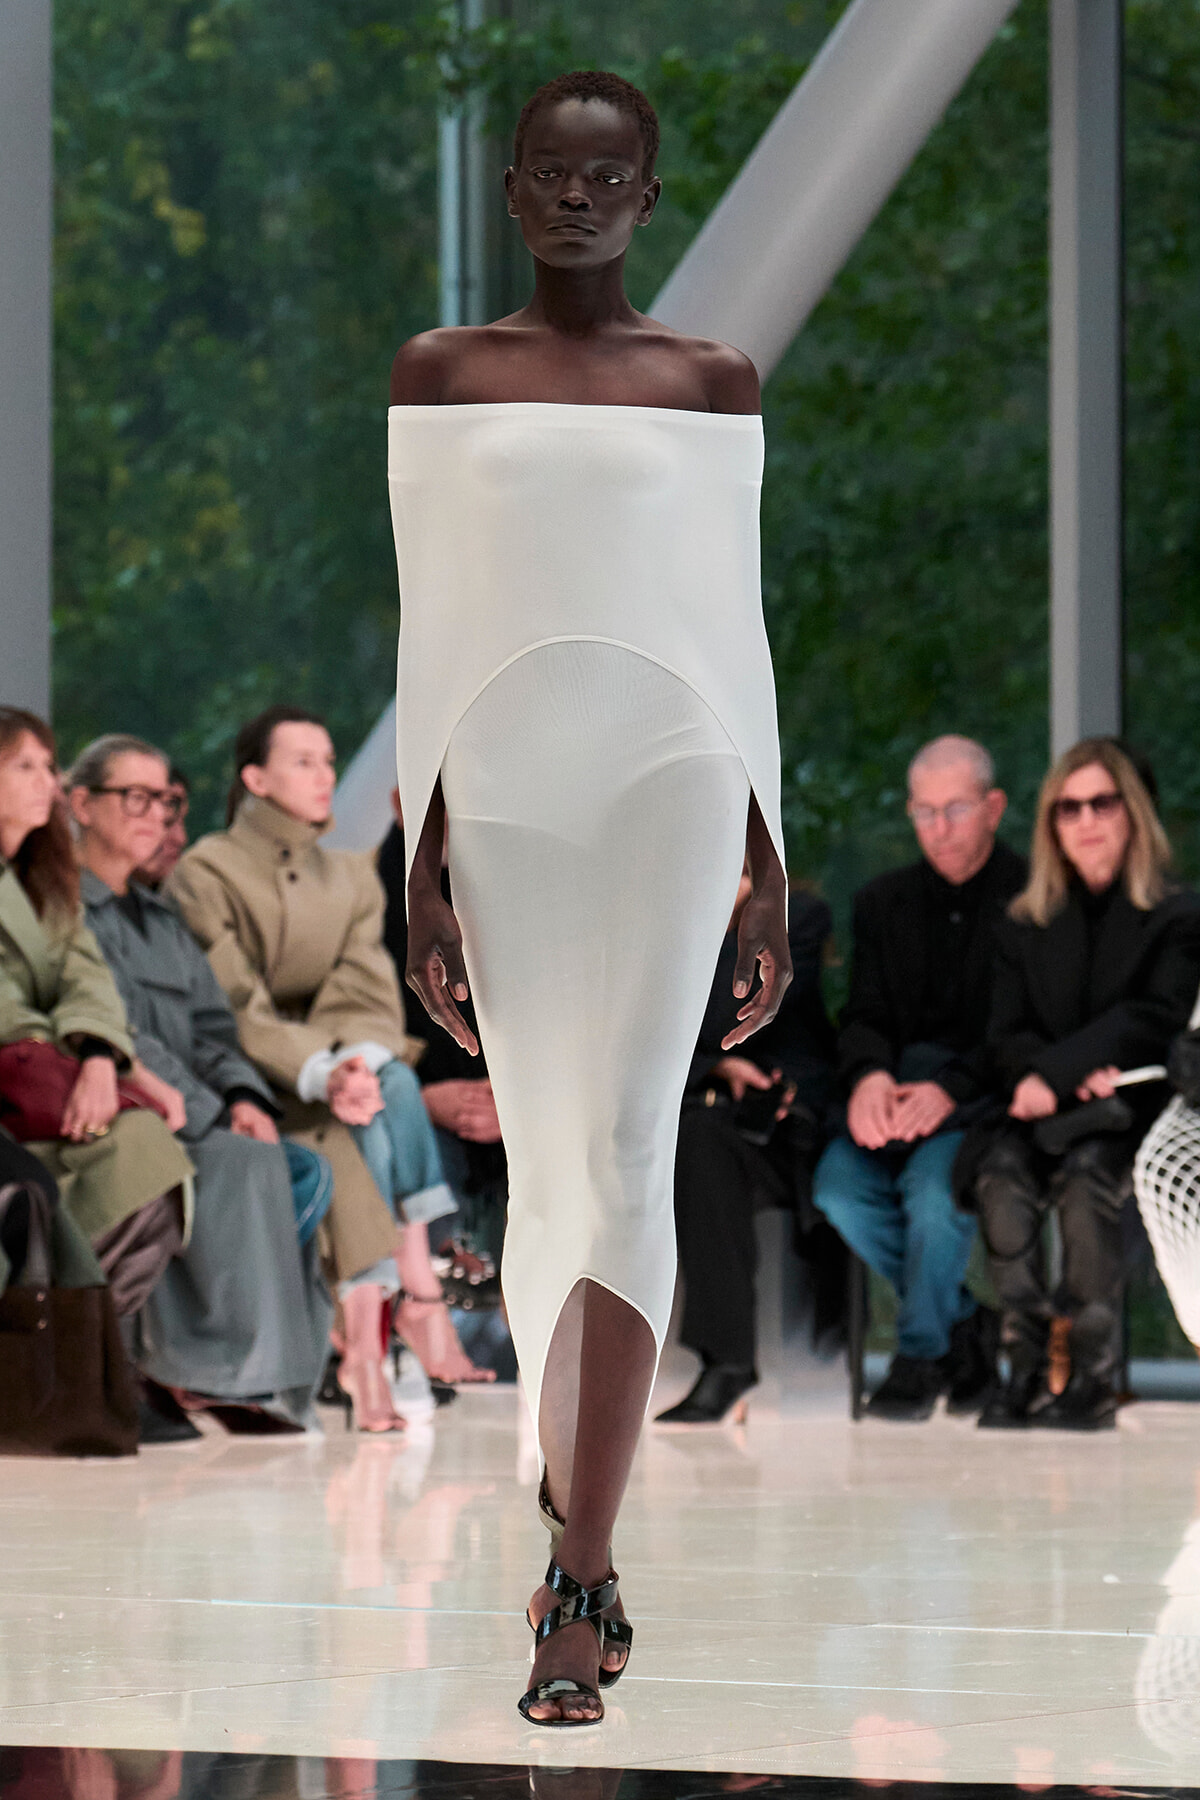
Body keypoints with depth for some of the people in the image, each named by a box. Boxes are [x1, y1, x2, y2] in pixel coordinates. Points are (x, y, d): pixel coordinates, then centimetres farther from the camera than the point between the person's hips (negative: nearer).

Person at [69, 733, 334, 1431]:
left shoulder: (165, 921, 28)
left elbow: (213, 1029, 18)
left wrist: (243, 1096, -6)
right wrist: (206, 1111, -18)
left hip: (192, 1118, 7)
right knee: (246, 1164, -33)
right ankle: (245, 1376, -34)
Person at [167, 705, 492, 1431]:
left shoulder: (352, 879, 16)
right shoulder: (206, 873, -2)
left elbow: (369, 1000, 2)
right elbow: (230, 1010, -13)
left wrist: (359, 1064, -21)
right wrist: (319, 1073, -27)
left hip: (333, 1063, 4)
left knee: (390, 1086, -28)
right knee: (354, 1123, -31)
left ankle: (366, 1335, -36)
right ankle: (420, 1293, -36)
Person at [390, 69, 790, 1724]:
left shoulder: (711, 382, 7)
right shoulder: (442, 372, 8)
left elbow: (736, 625, 10)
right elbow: (427, 627, 7)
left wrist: (768, 866, 7)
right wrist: (421, 863, 1)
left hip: (670, 776, -2)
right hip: (504, 791, 2)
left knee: (624, 1154, -13)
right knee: (541, 1161, 9)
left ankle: (578, 1590, -17)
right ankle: (578, 1515, 25)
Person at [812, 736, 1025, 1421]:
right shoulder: (883, 902, 16)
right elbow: (865, 1017, 9)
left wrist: (950, 1088, -24)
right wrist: (868, 1076, -15)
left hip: (987, 1098, -5)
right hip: (900, 1087, 5)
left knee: (934, 1182, -34)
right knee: (838, 1183, -24)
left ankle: (922, 1352, -12)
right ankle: (962, 1327, -5)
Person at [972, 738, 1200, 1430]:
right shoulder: (1027, 925, 17)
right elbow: (1008, 1035, 10)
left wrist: (1056, 1074, -18)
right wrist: (1080, 1071, -12)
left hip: (1136, 1109, -3)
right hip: (1050, 1110, 3)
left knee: (1086, 1171, -35)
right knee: (1003, 1171, -31)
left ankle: (1094, 1376, -32)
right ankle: (1027, 1367, -31)